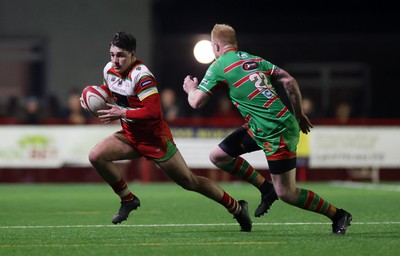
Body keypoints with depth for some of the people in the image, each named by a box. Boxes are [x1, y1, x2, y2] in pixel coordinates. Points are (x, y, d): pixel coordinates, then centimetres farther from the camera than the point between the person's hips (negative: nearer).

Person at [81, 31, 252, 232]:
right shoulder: (109, 70, -1)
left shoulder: (141, 75, -26)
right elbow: (108, 90, 22)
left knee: (189, 182, 0)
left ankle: (237, 208, 16)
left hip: (154, 138, -7)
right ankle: (128, 200, 5)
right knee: (96, 156, -13)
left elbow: (153, 112, -33)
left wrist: (121, 114, -29)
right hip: (130, 136, 7)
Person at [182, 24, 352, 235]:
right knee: (218, 157, 13)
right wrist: (299, 114, 19)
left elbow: (196, 103, -4)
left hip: (276, 132, -9)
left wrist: (191, 89, 19)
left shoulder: (219, 66, -7)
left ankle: (338, 215, 6)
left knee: (286, 193, -4)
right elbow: (289, 81, 10)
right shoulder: (255, 59, 13)